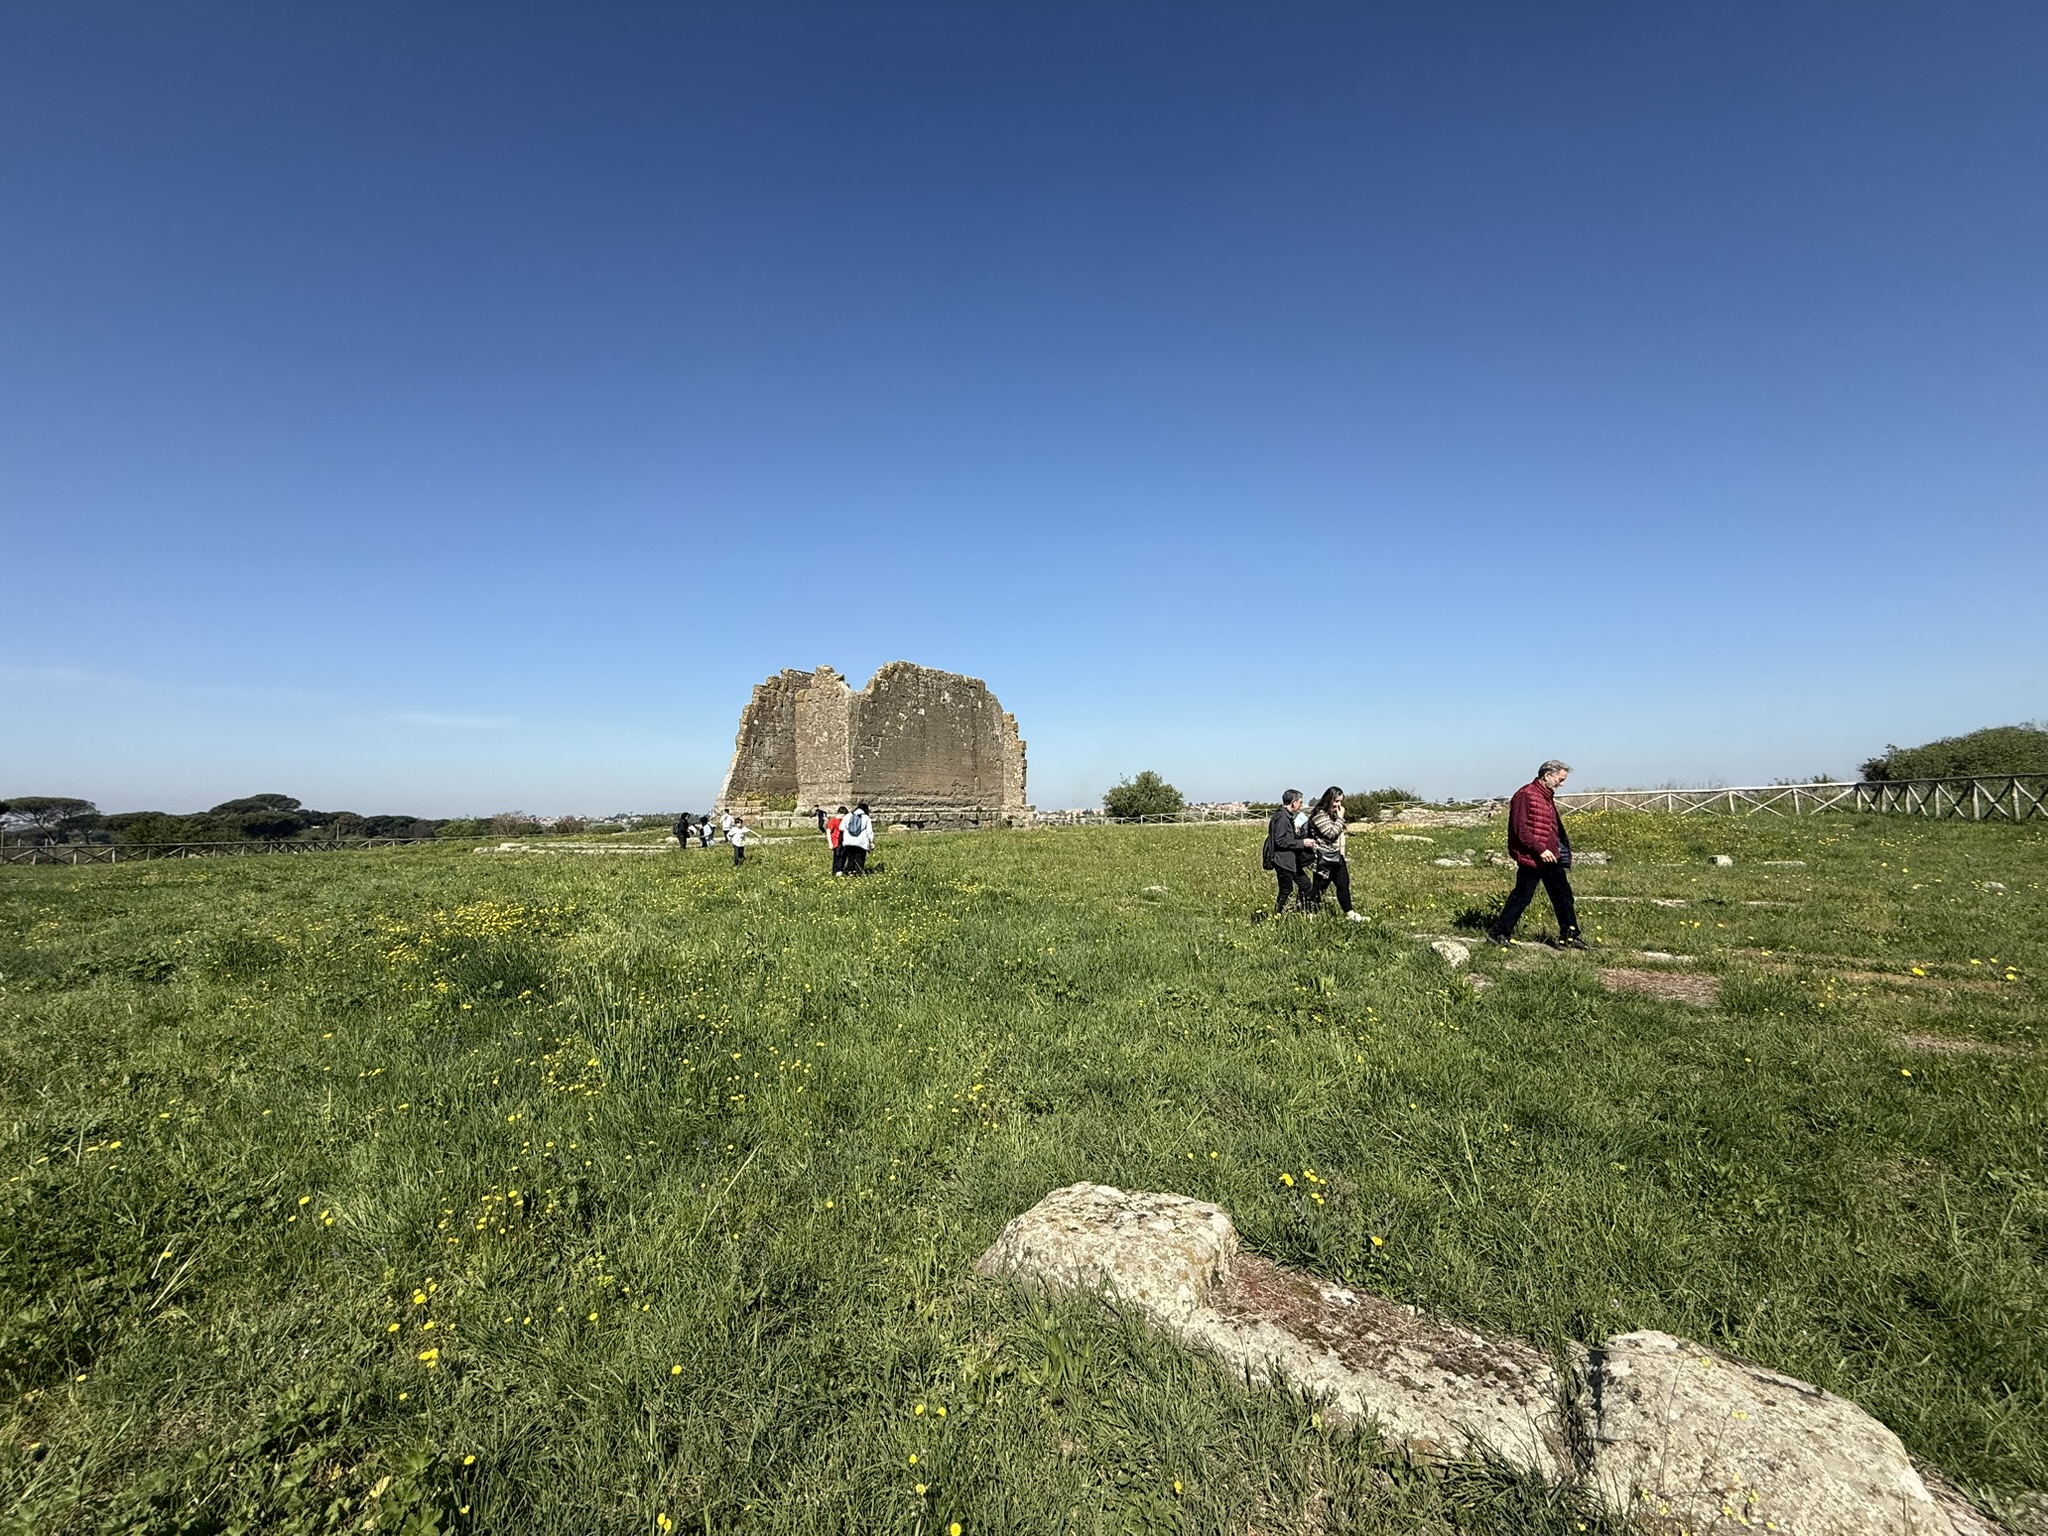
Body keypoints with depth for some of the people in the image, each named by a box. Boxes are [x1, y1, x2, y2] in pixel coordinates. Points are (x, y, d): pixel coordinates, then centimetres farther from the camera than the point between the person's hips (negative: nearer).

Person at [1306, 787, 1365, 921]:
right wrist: (1340, 818, -15)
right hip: (1324, 859, -9)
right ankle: (1311, 913, 11)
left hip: (1336, 857, 9)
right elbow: (1332, 833, -23)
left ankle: (1349, 913, 21)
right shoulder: (1320, 815, -18)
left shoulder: (1333, 814, 12)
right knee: (1319, 887, 0)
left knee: (1344, 884, 12)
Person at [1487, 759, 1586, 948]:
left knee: (1563, 895, 11)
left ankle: (1569, 936, 21)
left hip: (1550, 857, 9)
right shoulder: (1525, 795, -14)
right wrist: (1540, 850, -21)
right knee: (1521, 897, -3)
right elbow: (1520, 828, -20)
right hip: (1530, 858, -9)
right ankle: (1498, 933, 6)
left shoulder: (1548, 796, 16)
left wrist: (1562, 847, 13)